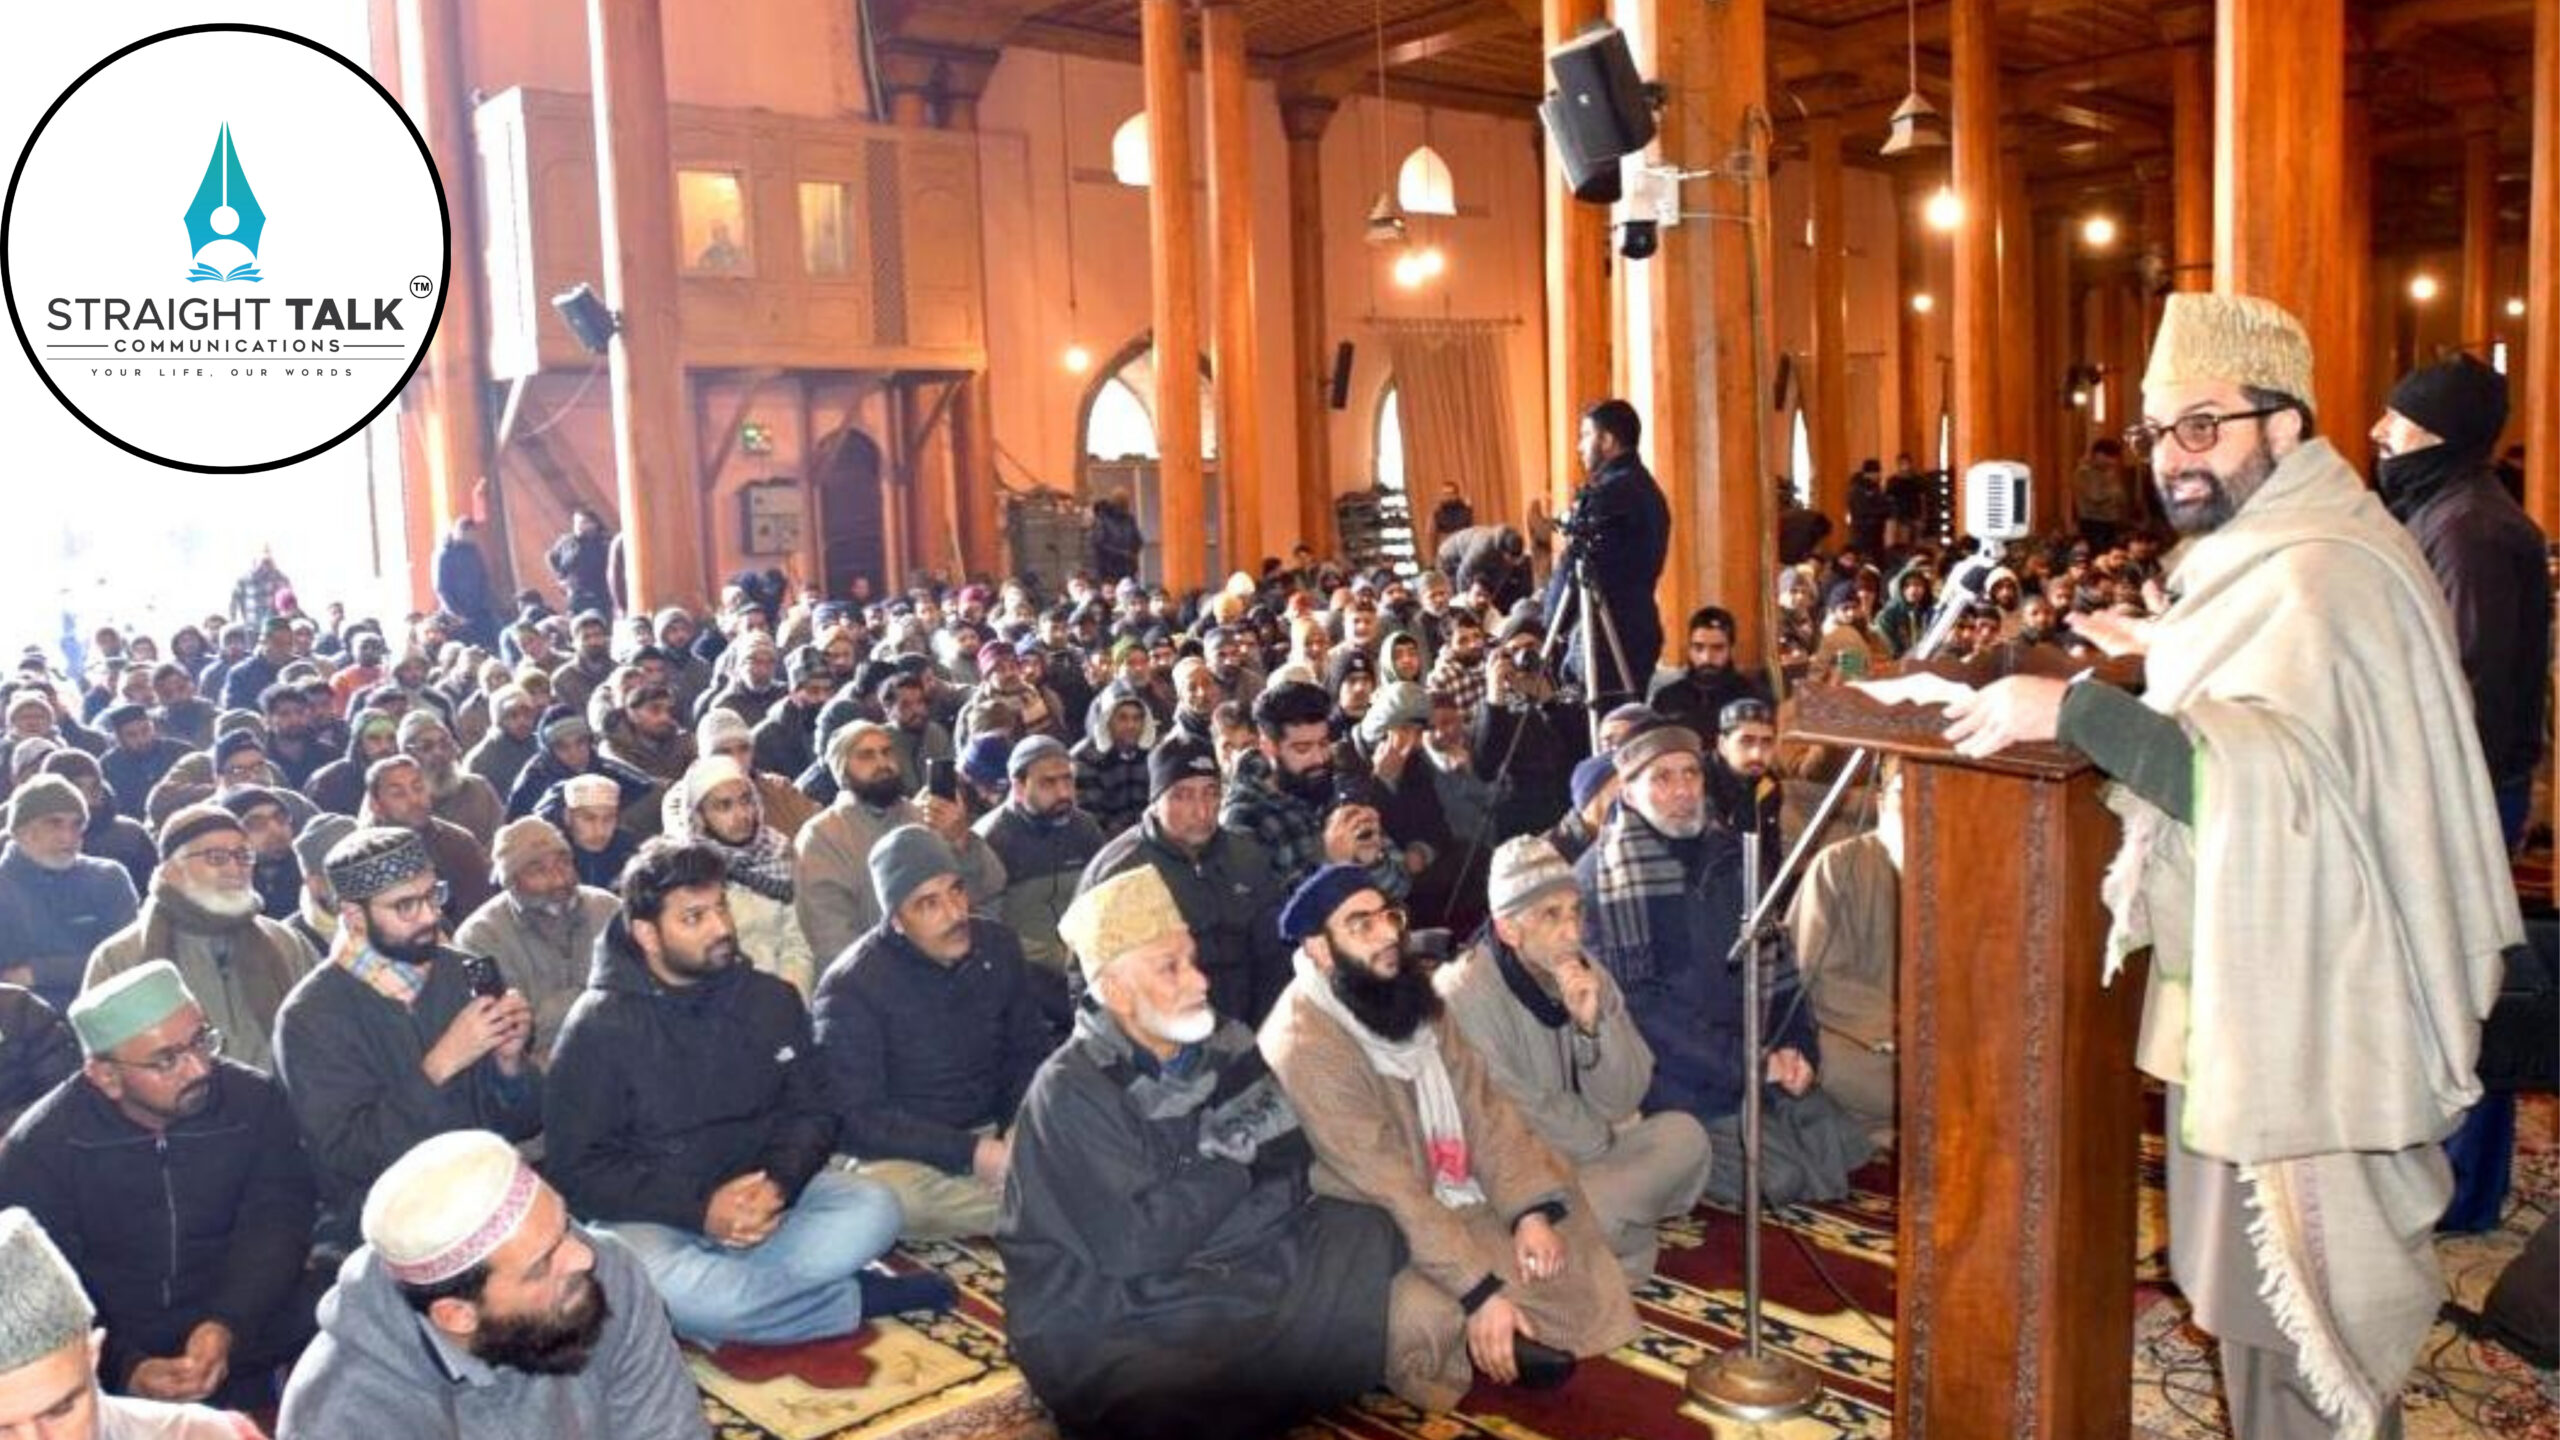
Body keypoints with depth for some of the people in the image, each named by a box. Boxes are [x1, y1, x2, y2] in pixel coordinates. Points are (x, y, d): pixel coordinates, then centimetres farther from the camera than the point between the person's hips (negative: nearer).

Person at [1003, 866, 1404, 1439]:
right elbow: (1132, 1246, -21)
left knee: (1367, 1234, -10)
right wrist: (1230, 1168, -10)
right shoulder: (1071, 1090, -15)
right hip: (1101, 1327, -7)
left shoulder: (1223, 1044, 3)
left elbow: (1290, 1169, 1)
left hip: (1218, 1283, 7)